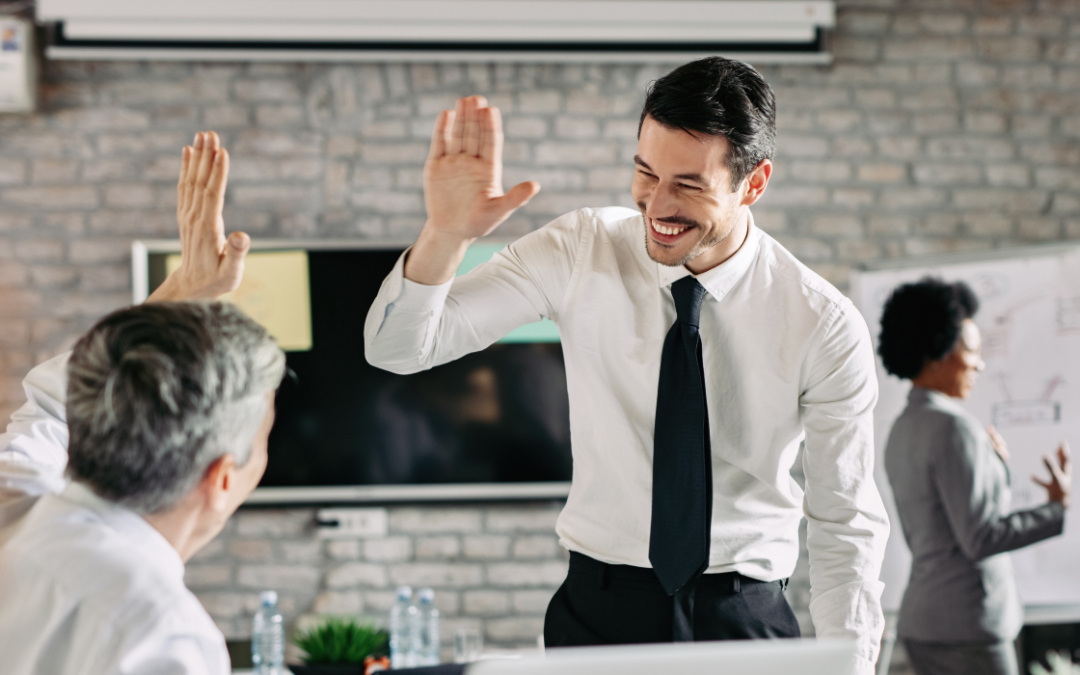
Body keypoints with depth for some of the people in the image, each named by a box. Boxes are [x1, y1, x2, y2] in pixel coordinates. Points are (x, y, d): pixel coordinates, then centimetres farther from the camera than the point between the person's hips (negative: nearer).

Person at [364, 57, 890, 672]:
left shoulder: (826, 327, -10)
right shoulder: (581, 254, -7)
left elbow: (847, 524, -3)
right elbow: (398, 349, -10)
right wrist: (446, 234, -29)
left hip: (747, 618, -1)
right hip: (600, 609, 1)